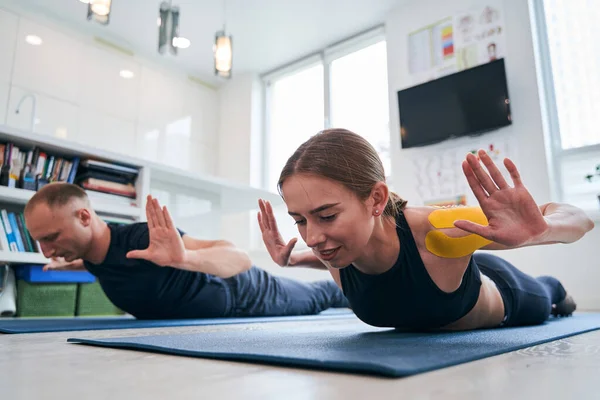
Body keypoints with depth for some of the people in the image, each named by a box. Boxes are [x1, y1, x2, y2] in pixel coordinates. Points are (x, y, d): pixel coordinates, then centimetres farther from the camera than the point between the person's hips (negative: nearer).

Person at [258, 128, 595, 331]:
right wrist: (290, 258, -22)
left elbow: (578, 219, -37)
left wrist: (538, 230, -59)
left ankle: (556, 290, 69)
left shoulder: (438, 231, -49)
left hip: (502, 296, -3)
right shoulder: (336, 243, -34)